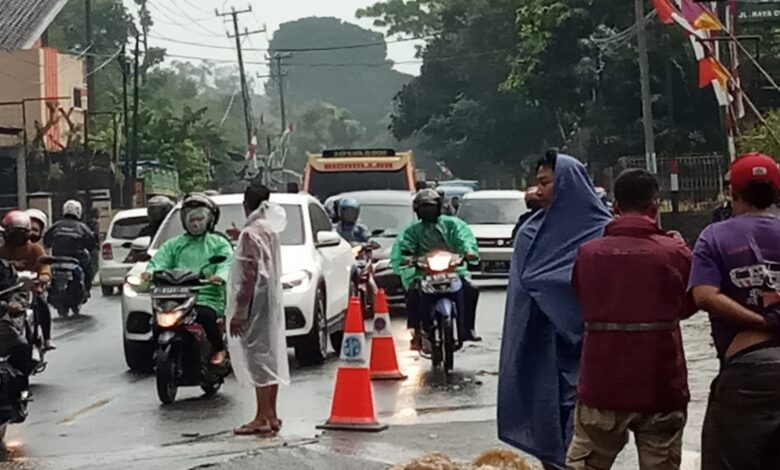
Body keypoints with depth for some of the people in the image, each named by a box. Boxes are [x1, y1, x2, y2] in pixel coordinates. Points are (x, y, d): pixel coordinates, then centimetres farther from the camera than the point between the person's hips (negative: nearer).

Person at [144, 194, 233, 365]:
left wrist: (220, 276, -28)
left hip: (208, 298, -2)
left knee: (205, 315, -33)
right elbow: (160, 259, 6)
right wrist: (151, 271, -18)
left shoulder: (219, 243, 14)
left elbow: (227, 263, -4)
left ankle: (218, 350, -7)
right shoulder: (174, 244, 22)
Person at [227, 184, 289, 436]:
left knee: (258, 358, -7)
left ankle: (263, 418, -6)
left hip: (256, 304, -9)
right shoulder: (270, 230, 11)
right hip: (273, 302, 9)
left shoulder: (250, 233, -15)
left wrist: (238, 312, -17)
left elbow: (249, 275, -18)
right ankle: (271, 415, 17)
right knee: (271, 357, 11)